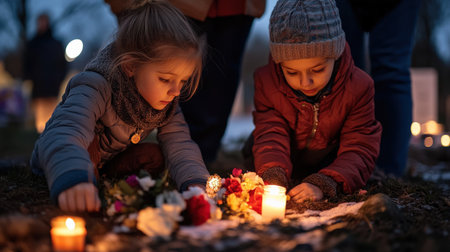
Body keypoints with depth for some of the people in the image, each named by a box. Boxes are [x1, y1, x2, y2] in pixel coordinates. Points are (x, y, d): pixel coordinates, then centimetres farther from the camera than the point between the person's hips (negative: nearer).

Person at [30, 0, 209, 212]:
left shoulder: (166, 99, -14)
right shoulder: (96, 88, -37)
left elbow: (178, 143, -18)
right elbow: (63, 133, -54)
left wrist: (194, 182, -39)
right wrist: (72, 181, -75)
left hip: (108, 165, 6)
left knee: (154, 156, -18)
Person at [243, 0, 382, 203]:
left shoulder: (358, 86, -27)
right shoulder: (266, 82, -22)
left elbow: (360, 150, -30)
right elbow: (270, 137, -27)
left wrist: (322, 185, -49)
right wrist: (273, 180, -50)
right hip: (287, 164, 0)